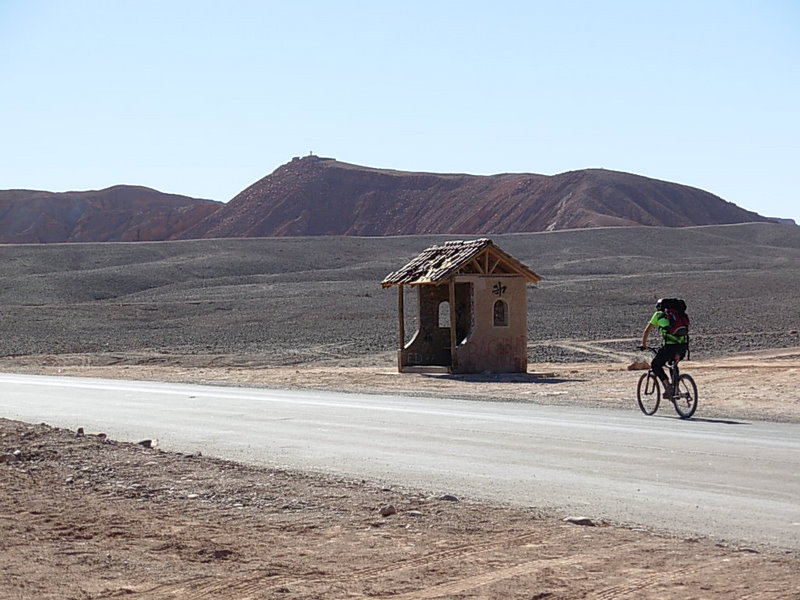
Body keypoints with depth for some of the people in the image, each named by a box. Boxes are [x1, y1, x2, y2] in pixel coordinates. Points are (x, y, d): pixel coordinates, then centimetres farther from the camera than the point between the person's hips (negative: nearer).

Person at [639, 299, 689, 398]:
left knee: (655, 365, 10)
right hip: (683, 345, 5)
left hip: (671, 345, -5)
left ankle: (667, 386, -7)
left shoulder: (658, 315, 16)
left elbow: (647, 331, 19)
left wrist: (643, 345, 33)